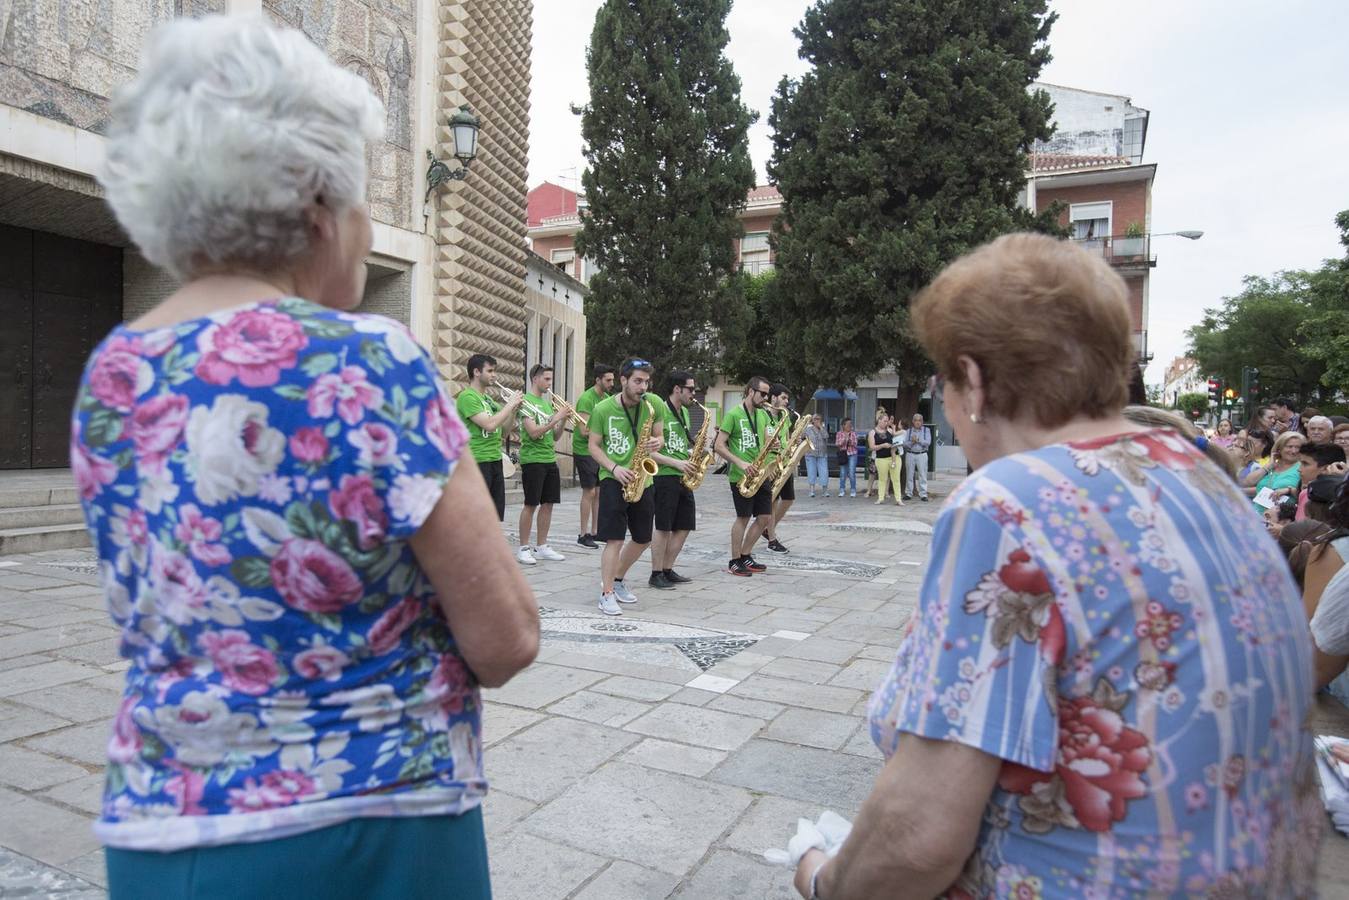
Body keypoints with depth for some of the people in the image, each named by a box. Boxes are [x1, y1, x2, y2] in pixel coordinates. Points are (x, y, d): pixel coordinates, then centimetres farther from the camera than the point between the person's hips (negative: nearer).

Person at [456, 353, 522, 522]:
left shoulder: (488, 399, 15)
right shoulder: (467, 396, -11)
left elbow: (503, 432, 18)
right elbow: (489, 425, -22)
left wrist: (514, 410, 5)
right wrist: (510, 404, -11)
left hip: (495, 461, 8)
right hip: (478, 462, -8)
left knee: (496, 517, 11)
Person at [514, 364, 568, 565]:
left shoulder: (547, 403, 16)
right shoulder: (526, 401, -7)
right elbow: (534, 433, -18)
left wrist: (563, 420, 0)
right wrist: (556, 418, -18)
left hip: (550, 459, 7)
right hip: (532, 459, -7)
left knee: (548, 503, 8)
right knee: (531, 504, -4)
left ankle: (541, 546, 17)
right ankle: (523, 548, 5)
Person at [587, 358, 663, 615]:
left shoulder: (653, 405, -2)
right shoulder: (603, 408, -8)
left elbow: (659, 436, 10)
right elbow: (594, 446, -2)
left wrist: (657, 443, -14)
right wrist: (614, 468, -17)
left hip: (642, 480, 4)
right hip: (613, 479, -4)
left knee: (643, 539, 13)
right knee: (615, 538, -10)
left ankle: (617, 580, 33)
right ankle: (607, 594, 1)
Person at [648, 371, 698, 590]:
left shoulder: (684, 412, 15)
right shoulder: (660, 411, -12)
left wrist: (691, 453, 6)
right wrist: (676, 463, -19)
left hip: (683, 478, 8)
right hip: (665, 476, -8)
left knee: (684, 527, 10)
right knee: (664, 528, -3)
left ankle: (668, 570, 22)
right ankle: (656, 575, 9)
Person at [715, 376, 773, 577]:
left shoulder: (763, 414, 13)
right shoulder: (733, 414, -9)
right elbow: (719, 446, -12)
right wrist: (740, 463, -21)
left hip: (759, 474, 7)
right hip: (741, 476, -7)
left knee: (765, 518, 7)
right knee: (743, 517, -1)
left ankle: (745, 556, 21)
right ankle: (734, 562, 13)